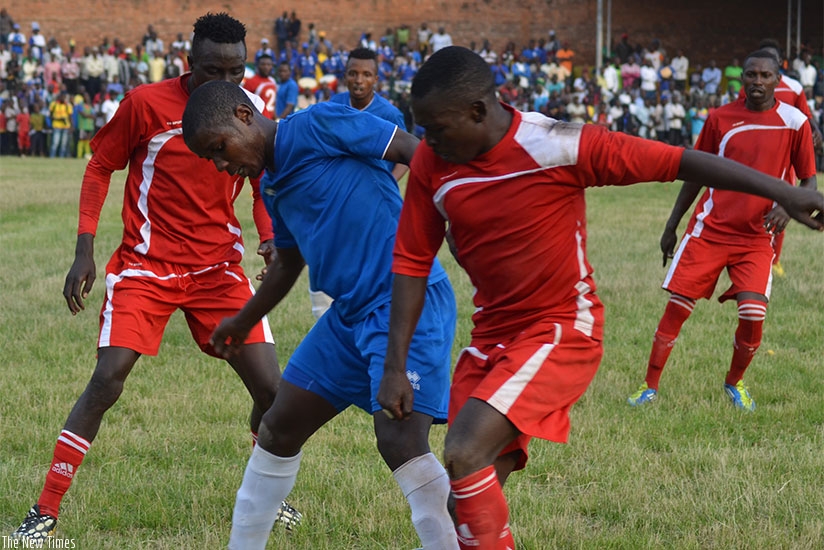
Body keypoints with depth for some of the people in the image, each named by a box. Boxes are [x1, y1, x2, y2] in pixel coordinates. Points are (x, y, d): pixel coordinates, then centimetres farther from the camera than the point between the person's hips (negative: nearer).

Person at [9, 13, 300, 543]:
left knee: (270, 386, -4)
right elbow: (99, 168, 0)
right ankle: (46, 511, -6)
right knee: (107, 380, -15)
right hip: (145, 266, -3)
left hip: (218, 269, 3)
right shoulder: (146, 103, -12)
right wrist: (84, 251, -7)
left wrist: (271, 237, -7)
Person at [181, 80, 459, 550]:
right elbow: (287, 265, 32)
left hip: (408, 301, -9)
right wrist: (242, 325, 42)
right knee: (279, 427, 14)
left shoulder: (320, 125, -10)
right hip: (350, 313, 9)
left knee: (400, 439, -23)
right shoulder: (273, 184, 16)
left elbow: (415, 152, -15)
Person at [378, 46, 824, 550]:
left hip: (561, 331, -6)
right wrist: (395, 367, -3)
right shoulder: (431, 164, -7)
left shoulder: (555, 147, -21)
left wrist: (783, 192, -18)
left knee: (464, 455, -23)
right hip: (492, 334, 6)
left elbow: (676, 161, -17)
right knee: (477, 491, 5)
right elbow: (412, 263, 1)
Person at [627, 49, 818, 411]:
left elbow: (809, 181, 3)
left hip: (756, 238, -1)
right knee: (677, 306, -4)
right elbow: (696, 174, 11)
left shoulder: (794, 122, -3)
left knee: (753, 314, -14)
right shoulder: (720, 118, 1)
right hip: (709, 229, 1)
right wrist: (671, 227, 12)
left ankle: (735, 382, 13)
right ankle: (650, 386, 10)